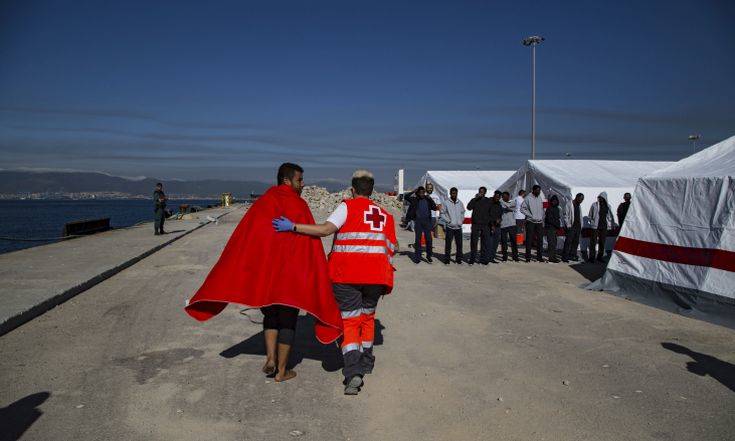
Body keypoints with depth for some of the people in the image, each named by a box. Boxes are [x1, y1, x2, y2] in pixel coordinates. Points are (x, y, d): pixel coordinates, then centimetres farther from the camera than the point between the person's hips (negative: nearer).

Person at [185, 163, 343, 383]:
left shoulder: (262, 203, 6)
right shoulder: (299, 205, -6)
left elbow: (241, 239, 3)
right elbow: (310, 241, -8)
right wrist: (314, 277, 0)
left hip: (261, 270, 4)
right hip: (291, 273, -4)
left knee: (270, 315, 23)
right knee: (287, 319, 10)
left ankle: (270, 358, 7)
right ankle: (281, 370, 16)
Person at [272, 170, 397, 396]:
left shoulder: (347, 206, 0)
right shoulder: (385, 214, 15)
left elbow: (325, 229, -16)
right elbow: (393, 247, 12)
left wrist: (293, 226, -13)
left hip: (346, 274, -4)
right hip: (375, 275, 4)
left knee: (350, 321, 2)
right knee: (367, 316, 22)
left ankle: (353, 372, -12)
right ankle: (366, 363, 34)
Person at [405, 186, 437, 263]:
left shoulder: (428, 199, 5)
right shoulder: (415, 200, 2)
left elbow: (434, 208, -5)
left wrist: (430, 199, -15)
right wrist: (414, 191, -14)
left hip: (427, 221, 1)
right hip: (418, 221, -1)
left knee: (428, 239, -2)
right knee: (418, 239, 4)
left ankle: (429, 256, 11)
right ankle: (417, 257, 10)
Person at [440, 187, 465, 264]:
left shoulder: (460, 203, 11)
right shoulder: (446, 203, -1)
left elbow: (462, 213, 18)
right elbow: (443, 214, -1)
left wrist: (461, 221, 4)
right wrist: (448, 221, -10)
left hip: (458, 227, 4)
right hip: (449, 226, -3)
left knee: (459, 244, 6)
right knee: (448, 243, -2)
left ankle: (459, 258, 15)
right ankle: (447, 259, 4)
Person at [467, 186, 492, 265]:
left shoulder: (488, 201, 10)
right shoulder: (474, 200, 5)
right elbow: (469, 207, -13)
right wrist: (475, 198, -17)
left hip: (485, 225, 2)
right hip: (475, 224, -2)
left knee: (485, 243, 2)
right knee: (474, 242, -2)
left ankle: (483, 259, 8)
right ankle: (472, 259, 4)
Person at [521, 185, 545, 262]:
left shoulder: (540, 198, 11)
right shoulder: (528, 198, -6)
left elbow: (542, 210, 16)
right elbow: (522, 208, -8)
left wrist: (543, 220, 10)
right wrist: (530, 216, -13)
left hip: (539, 222, 5)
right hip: (530, 221, -5)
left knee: (539, 239, 6)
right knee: (529, 239, -2)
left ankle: (539, 256, 13)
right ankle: (528, 257, 3)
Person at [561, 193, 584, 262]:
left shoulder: (579, 206, 16)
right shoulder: (569, 205, -7)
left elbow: (580, 216, 20)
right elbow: (565, 216, -10)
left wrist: (580, 226, 12)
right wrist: (568, 225, -14)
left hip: (578, 226, 8)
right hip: (571, 227, -8)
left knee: (576, 242, 8)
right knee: (568, 241, -9)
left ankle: (572, 256, 16)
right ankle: (565, 257, -7)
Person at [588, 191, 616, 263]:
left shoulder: (608, 206, 9)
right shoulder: (594, 205, -2)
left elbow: (611, 216, 18)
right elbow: (590, 215, 4)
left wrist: (613, 224, 14)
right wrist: (591, 222, -3)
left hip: (604, 226, 4)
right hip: (595, 226, -4)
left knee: (602, 242, 9)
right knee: (593, 242, -5)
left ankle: (599, 257, 20)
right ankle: (591, 257, 0)